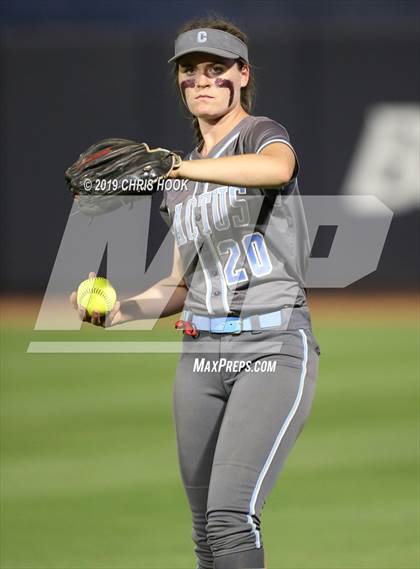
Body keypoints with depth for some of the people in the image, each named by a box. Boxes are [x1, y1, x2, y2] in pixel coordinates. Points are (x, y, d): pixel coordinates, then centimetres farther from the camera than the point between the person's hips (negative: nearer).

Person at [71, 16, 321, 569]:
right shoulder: (182, 185, 18)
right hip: (202, 353, 7)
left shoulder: (261, 133, -3)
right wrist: (121, 311, 4)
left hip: (274, 350, -7)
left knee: (231, 518, -21)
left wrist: (178, 166, -40)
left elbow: (277, 168, -30)